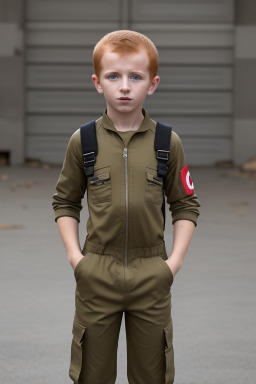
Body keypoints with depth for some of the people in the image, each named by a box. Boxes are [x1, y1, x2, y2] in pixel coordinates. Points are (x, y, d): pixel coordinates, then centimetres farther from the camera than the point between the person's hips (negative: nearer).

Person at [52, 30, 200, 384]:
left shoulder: (167, 142, -1)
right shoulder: (83, 141, -1)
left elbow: (186, 205, 6)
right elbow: (65, 202, 8)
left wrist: (176, 258, -3)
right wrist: (74, 254, -2)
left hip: (152, 274, 0)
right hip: (97, 273, 0)